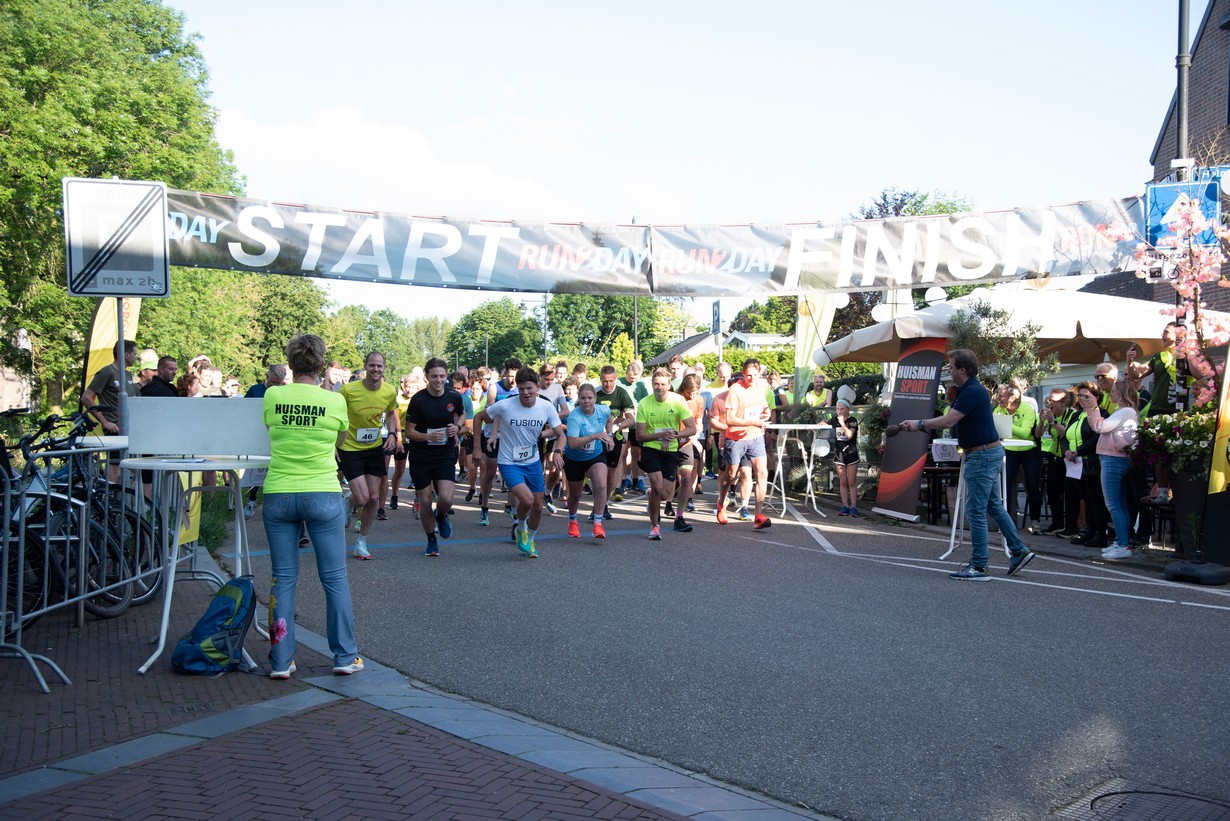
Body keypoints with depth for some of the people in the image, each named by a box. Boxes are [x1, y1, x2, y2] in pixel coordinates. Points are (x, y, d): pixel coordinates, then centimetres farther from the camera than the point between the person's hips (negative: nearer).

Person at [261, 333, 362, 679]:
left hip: (278, 495, 2)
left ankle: (281, 661, 12)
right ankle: (345, 657, 13)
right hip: (323, 495, -2)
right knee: (335, 578, 8)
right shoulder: (335, 401, -7)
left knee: (283, 579, 10)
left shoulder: (272, 396, -3)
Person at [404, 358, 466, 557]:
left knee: (446, 499, -16)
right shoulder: (418, 399, -13)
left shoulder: (454, 397, -4)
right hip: (420, 457, -1)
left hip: (446, 455, 1)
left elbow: (462, 414, 18)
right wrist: (429, 436, -26)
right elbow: (409, 431, -9)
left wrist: (457, 426, -3)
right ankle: (431, 541, 26)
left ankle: (441, 516, 22)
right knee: (425, 502, 3)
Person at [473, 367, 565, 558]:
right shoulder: (505, 406, -19)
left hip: (533, 462, 4)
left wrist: (557, 451, -25)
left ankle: (529, 541, 37)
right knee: (527, 500, -23)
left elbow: (561, 435, -3)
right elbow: (478, 417, -4)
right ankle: (520, 529, 11)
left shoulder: (547, 407, -11)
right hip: (509, 463, -4)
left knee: (538, 507, 10)